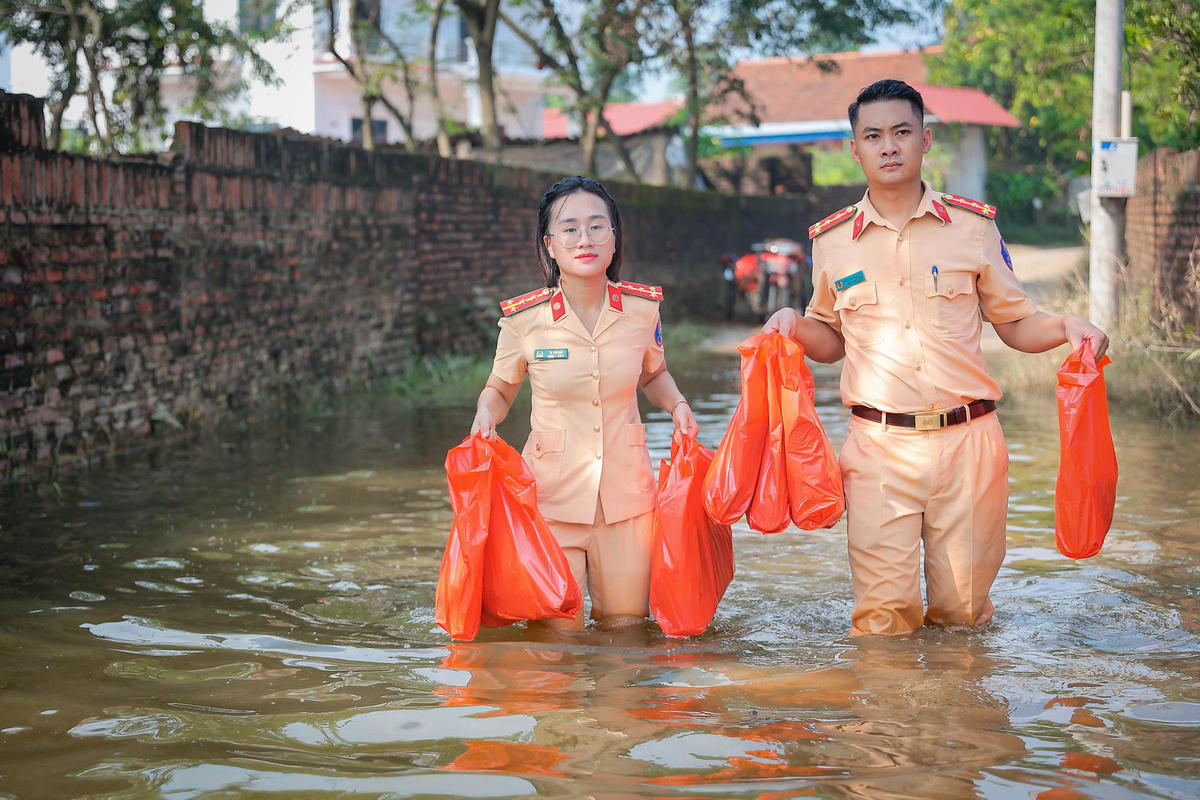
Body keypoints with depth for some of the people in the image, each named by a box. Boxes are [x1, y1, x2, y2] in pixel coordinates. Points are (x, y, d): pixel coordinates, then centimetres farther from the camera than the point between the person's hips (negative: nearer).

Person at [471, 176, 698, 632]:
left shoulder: (642, 308, -3)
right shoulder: (524, 318, -9)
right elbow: (500, 389, 8)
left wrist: (676, 404, -2)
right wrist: (486, 415, -13)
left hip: (625, 489, 2)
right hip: (552, 488, -2)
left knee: (625, 624, 8)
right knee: (559, 632, 0)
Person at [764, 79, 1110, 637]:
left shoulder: (974, 226, 5)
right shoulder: (832, 240, 7)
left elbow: (1014, 323, 11)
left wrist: (1064, 327, -9)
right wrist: (793, 325, -3)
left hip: (967, 441, 0)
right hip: (878, 447, 0)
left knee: (961, 611, 7)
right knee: (882, 617, -4)